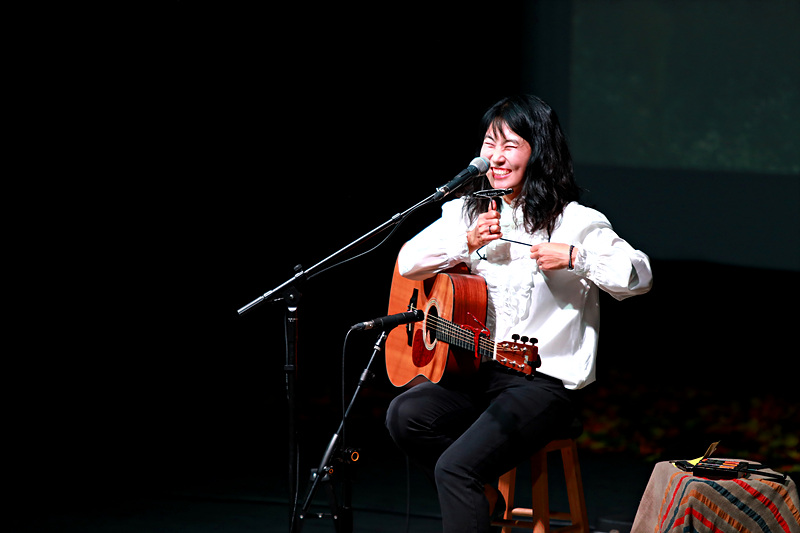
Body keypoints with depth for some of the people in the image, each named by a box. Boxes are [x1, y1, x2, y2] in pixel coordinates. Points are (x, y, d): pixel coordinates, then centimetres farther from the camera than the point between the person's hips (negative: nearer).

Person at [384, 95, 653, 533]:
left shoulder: (576, 222, -4)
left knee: (455, 467, -25)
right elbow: (407, 263, 8)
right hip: (474, 369, 6)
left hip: (544, 380, -6)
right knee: (405, 416, -21)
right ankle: (485, 497, 1)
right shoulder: (465, 212, 13)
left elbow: (639, 277, -7)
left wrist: (574, 258, -20)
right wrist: (467, 243, -6)